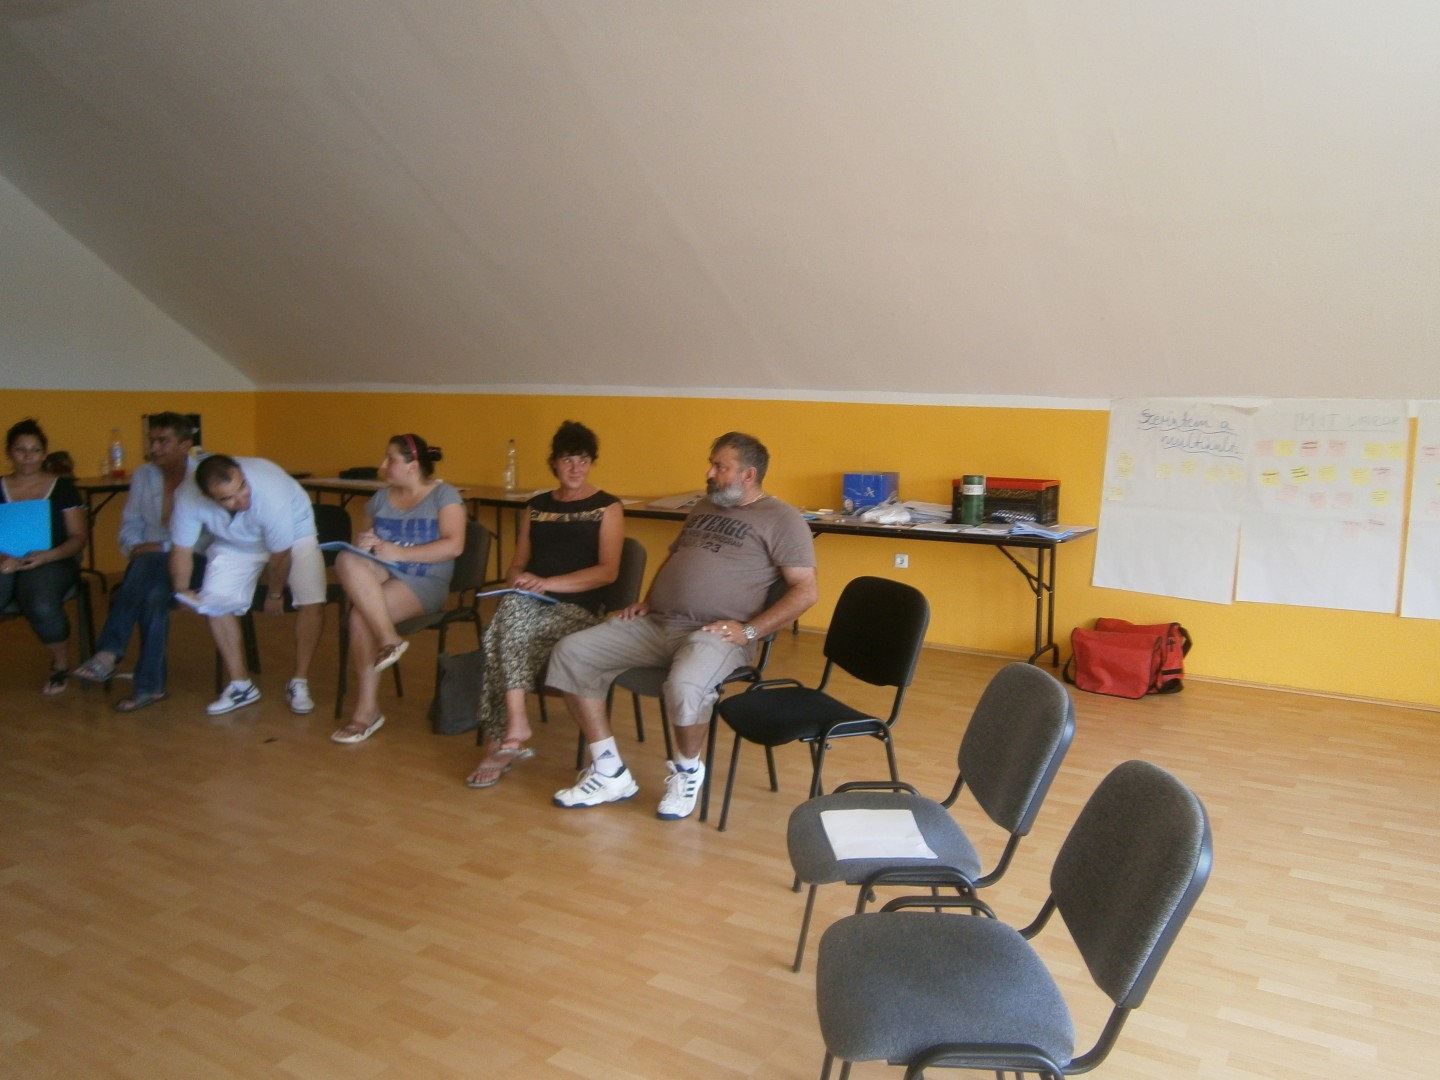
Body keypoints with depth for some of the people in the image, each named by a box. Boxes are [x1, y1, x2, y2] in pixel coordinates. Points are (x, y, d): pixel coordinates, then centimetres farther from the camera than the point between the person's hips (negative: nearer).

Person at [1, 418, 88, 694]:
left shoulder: (63, 488, 7)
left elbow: (78, 536, 2)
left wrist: (47, 555, -16)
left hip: (51, 562, -2)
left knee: (41, 606, -35)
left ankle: (61, 665, -5)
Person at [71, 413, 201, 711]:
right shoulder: (143, 475, 12)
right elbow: (129, 526, 15)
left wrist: (163, 548, -21)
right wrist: (134, 548, -8)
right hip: (148, 561, 4)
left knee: (147, 566, -37)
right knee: (153, 596, -32)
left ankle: (109, 653, -32)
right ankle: (150, 685, -33)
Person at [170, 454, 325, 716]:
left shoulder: (272, 493, -41)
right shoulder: (188, 498, -31)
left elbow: (280, 554, -25)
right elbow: (181, 549, -13)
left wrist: (275, 595, -12)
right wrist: (182, 591, -13)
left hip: (293, 534, -3)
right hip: (233, 544, 4)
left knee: (313, 602, -22)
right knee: (216, 603, -12)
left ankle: (299, 683, -7)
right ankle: (241, 685, 3)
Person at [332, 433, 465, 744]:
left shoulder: (443, 494, -1)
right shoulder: (381, 497, 17)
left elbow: (454, 545, -13)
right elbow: (362, 535, 19)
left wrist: (399, 553, -18)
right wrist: (362, 542, -7)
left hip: (423, 582, -5)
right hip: (381, 573, 5)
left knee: (361, 615, -30)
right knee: (347, 561, -28)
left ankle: (367, 709, -18)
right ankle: (388, 639, -29)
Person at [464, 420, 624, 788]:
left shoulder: (607, 508, 5)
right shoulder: (536, 507, 21)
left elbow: (608, 571, -5)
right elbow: (518, 563, 21)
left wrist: (549, 583, -15)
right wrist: (516, 580, -5)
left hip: (579, 607, -4)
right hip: (531, 602, 4)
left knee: (502, 636, -31)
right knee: (511, 607, -35)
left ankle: (499, 742, -27)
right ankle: (513, 726, -37)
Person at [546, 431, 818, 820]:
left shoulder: (782, 519, 0)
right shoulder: (705, 507, 22)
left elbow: (805, 590, -7)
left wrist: (749, 630, -15)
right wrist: (647, 600, 13)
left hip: (714, 634, -7)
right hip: (655, 623, 7)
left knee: (685, 686, -39)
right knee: (570, 653, -8)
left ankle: (687, 770, -5)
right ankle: (609, 774, -2)